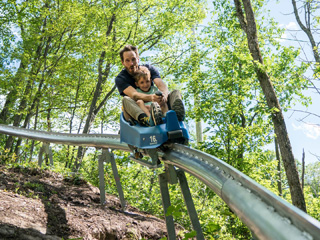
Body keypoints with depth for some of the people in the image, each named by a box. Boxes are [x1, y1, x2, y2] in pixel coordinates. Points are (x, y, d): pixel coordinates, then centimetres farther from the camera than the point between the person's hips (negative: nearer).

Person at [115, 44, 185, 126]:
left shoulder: (149, 69, 1)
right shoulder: (120, 79, -8)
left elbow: (161, 85, -17)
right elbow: (134, 95, -27)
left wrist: (164, 95, -44)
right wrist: (150, 97, -50)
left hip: (154, 107, 3)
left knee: (175, 92, -16)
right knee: (126, 100, -33)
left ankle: (176, 112, -53)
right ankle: (143, 118, -65)